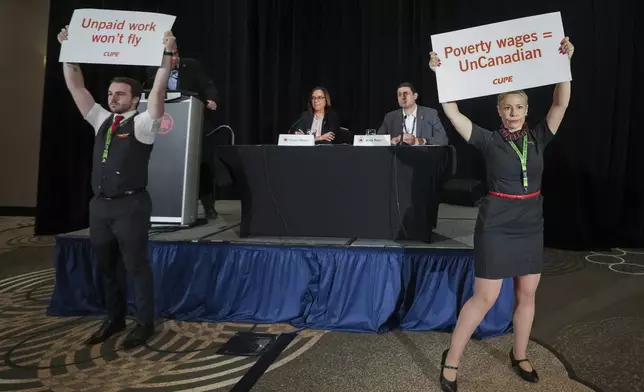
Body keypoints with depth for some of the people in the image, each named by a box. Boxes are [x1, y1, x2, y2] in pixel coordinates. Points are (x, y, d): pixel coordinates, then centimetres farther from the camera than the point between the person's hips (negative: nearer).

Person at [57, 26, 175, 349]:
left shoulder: (142, 124, -4)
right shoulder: (101, 120, 13)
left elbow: (158, 91, -17)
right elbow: (76, 87, 15)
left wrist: (166, 54, -24)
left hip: (130, 205, -6)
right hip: (100, 204, 7)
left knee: (136, 266, 2)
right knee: (105, 266, 15)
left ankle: (145, 323, 15)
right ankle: (114, 319, 31)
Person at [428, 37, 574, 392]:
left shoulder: (538, 137, 3)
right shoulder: (489, 140, -6)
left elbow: (561, 103, -7)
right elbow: (452, 112, -14)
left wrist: (564, 62, -15)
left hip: (531, 226, 5)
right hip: (496, 227, -4)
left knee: (527, 295, 13)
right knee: (485, 298, -3)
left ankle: (519, 356, 34)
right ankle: (451, 360, 11)